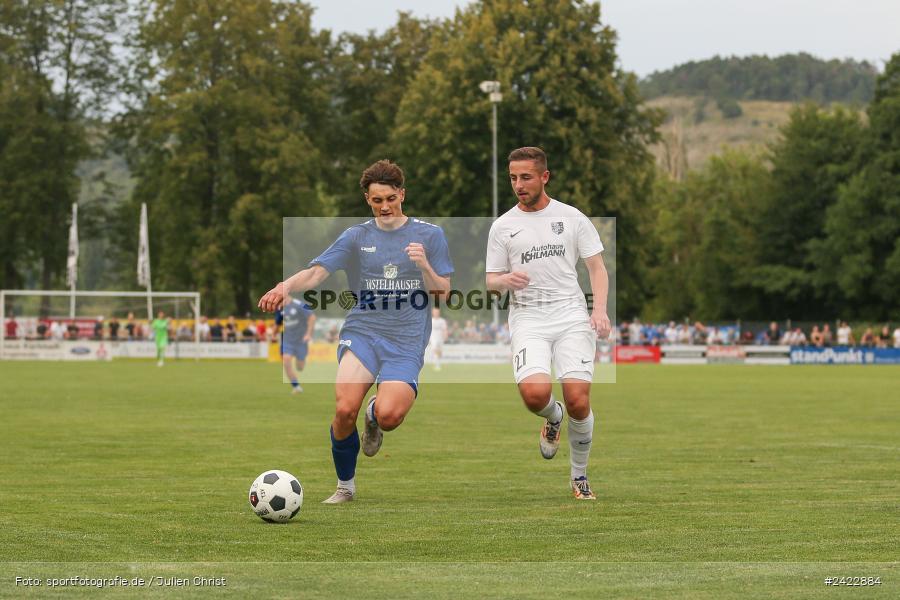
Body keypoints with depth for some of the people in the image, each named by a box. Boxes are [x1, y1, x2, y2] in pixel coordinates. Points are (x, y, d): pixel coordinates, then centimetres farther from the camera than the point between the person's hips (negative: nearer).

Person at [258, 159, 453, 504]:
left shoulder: (429, 235, 8)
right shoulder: (356, 237, 9)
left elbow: (442, 294, 6)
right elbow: (315, 273, -2)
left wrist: (424, 266, -14)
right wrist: (285, 287, -23)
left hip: (406, 342, -1)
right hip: (362, 332, 1)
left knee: (388, 415, -26)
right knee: (345, 409, -23)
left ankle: (374, 417, 15)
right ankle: (345, 486, 3)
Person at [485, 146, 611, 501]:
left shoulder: (572, 218, 8)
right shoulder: (502, 226, 10)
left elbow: (596, 266, 10)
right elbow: (491, 281, 12)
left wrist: (600, 309, -6)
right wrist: (505, 280, -13)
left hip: (571, 313, 0)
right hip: (528, 318, 0)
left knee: (577, 400, -13)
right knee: (533, 392, -25)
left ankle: (579, 477, 9)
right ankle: (553, 418, 14)